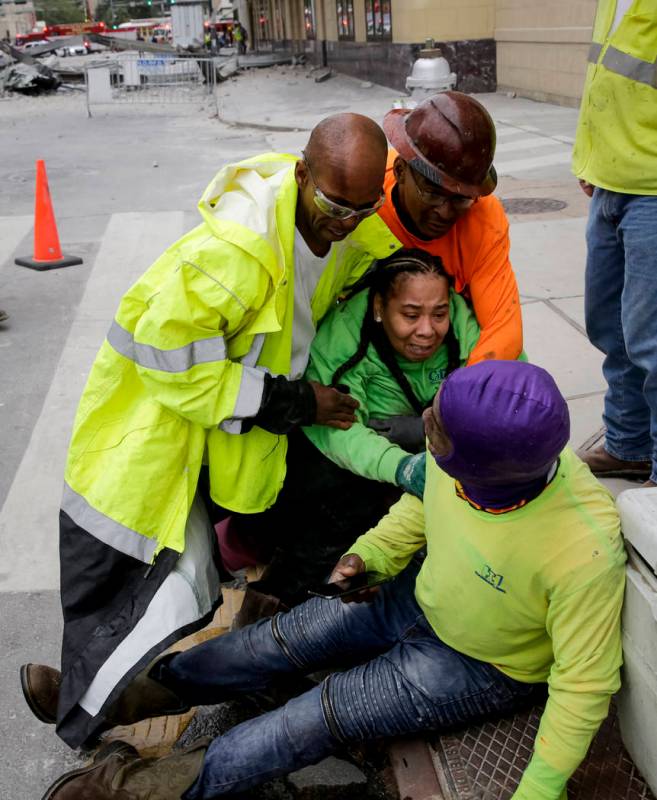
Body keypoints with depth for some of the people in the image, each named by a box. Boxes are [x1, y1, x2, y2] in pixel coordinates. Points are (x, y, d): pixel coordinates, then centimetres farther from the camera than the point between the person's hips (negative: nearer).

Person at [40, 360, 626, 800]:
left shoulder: (584, 550, -39)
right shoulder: (461, 448, -25)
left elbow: (584, 682, -25)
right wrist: (371, 552, -12)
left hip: (486, 666, -5)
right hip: (422, 599, 5)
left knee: (327, 715, -9)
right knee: (282, 643, 0)